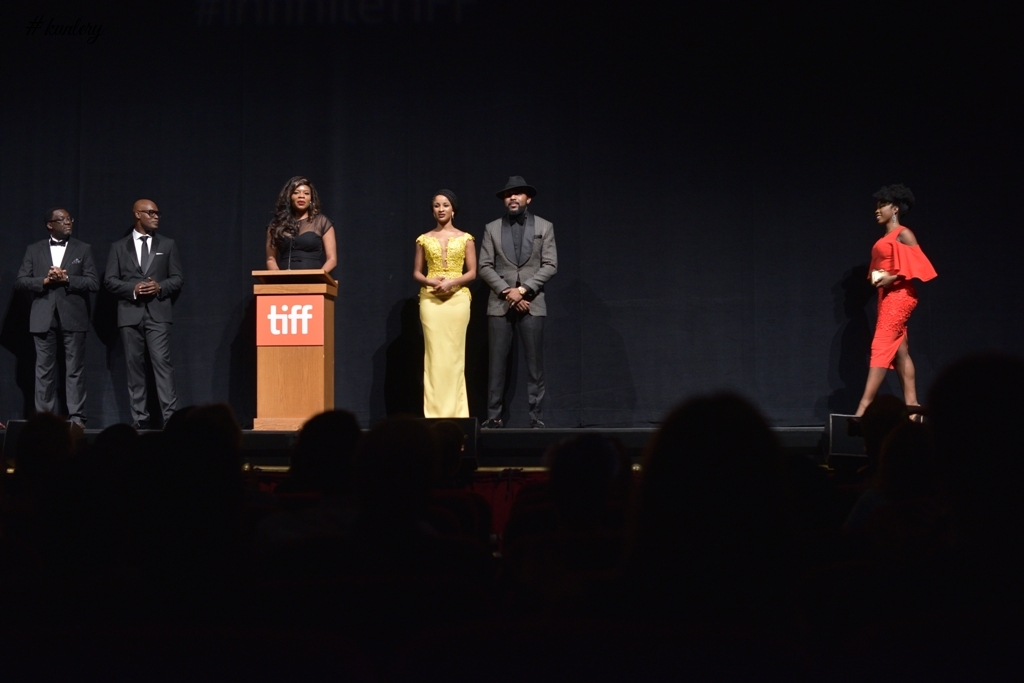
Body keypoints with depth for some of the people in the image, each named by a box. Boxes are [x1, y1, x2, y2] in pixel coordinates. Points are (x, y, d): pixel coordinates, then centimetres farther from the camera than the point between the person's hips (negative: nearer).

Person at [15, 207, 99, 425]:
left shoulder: (83, 249, 7)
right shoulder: (34, 250, 11)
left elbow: (94, 283, -1)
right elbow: (20, 282, 4)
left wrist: (67, 279, -12)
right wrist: (44, 281, -11)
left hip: (73, 317, -1)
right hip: (43, 318, 1)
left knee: (75, 370, -1)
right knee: (44, 370, 4)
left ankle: (76, 417, 1)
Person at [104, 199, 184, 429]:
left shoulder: (167, 245, 12)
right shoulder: (119, 247, 10)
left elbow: (177, 278, 8)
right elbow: (110, 280, 5)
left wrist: (160, 287, -11)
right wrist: (133, 288, -12)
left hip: (158, 312, -1)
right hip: (130, 313, 1)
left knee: (162, 363, -10)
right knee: (135, 367, 3)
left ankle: (170, 415, -12)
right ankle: (139, 418, 7)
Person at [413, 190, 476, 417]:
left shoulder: (465, 238, 6)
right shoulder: (424, 239, 9)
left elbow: (472, 273, 3)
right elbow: (417, 273, 10)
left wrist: (451, 282, -14)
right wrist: (432, 282, -11)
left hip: (457, 299, -1)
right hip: (430, 300, 1)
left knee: (454, 354, -1)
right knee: (434, 354, -3)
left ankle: (454, 411, 4)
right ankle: (435, 412, -1)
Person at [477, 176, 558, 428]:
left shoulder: (544, 227, 6)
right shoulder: (492, 228, 9)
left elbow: (550, 265, -1)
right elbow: (485, 267, 3)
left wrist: (523, 289, -12)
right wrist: (507, 291, -10)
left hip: (532, 303, -1)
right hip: (500, 303, 1)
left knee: (535, 362, 0)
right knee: (497, 362, -1)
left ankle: (536, 416, 4)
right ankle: (494, 415, 2)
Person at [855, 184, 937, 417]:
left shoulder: (902, 234, -7)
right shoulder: (885, 239, 18)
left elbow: (917, 266, -14)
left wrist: (891, 278, -20)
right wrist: (877, 279, 4)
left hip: (899, 295, -9)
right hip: (887, 296, 9)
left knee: (881, 347, -14)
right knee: (899, 351, 6)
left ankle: (864, 407, -18)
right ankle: (911, 404, 7)